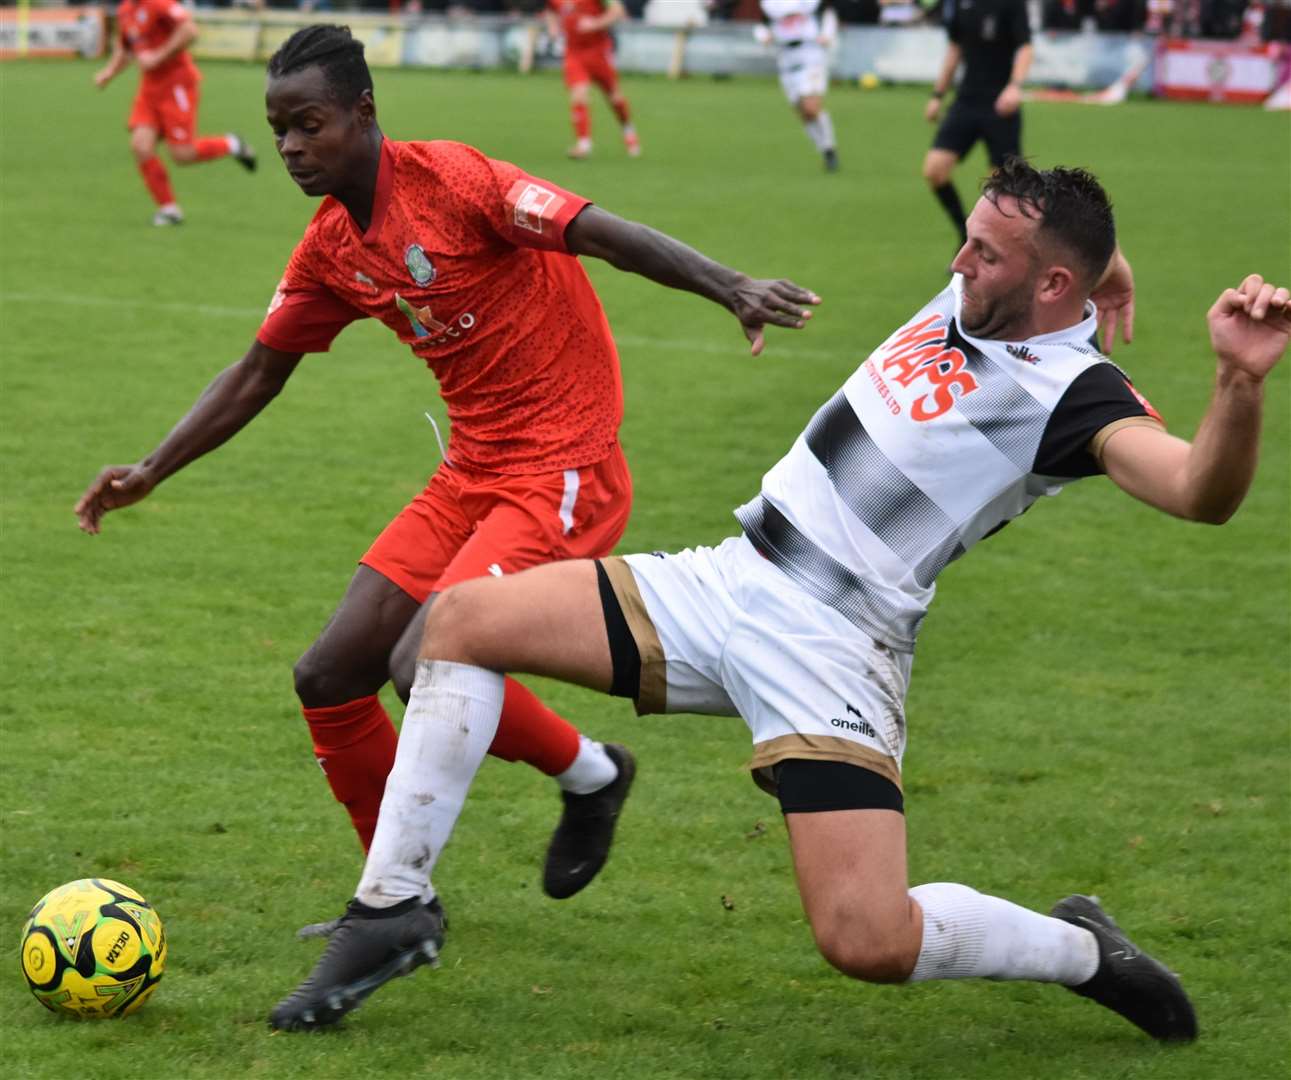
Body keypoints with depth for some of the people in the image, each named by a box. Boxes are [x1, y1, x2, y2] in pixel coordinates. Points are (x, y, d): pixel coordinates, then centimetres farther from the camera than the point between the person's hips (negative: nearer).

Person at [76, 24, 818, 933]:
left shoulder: (450, 181, -16)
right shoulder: (331, 248, 7)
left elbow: (605, 235, -24)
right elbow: (259, 373, 18)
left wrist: (730, 288, -38)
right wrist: (151, 473, 13)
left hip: (565, 475, -8)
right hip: (471, 476, 8)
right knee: (330, 677, 2)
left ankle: (589, 774, 5)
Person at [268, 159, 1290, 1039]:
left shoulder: (1073, 393, -14)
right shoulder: (968, 300, 7)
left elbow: (1198, 491, -34)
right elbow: (1097, 255, 28)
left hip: (828, 651, -8)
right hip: (725, 585, 8)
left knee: (869, 942, -22)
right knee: (462, 622, 1)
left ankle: (1081, 950, 9)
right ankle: (391, 908, 8)